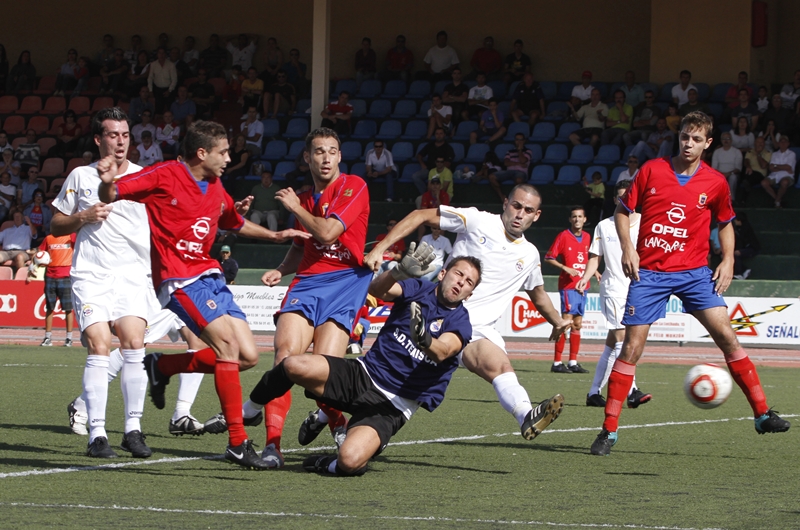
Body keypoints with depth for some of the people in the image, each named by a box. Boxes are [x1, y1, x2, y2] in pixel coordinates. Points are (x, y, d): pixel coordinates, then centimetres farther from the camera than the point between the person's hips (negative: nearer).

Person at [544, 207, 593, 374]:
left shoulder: (587, 237, 12)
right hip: (568, 286, -7)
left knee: (577, 324, 8)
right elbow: (548, 257, -8)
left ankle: (573, 363, 12)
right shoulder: (563, 236, -7)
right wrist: (565, 268, -18)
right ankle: (557, 363, -10)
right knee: (567, 322, -12)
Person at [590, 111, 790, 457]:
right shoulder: (652, 171, 0)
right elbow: (623, 211, 7)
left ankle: (762, 414, -2)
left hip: (693, 272, 1)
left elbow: (725, 223, 18)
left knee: (726, 336, -10)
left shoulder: (715, 183, 2)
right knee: (632, 347, -5)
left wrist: (728, 260, 4)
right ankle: (609, 430, 1)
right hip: (649, 272, -1)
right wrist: (627, 248, -7)